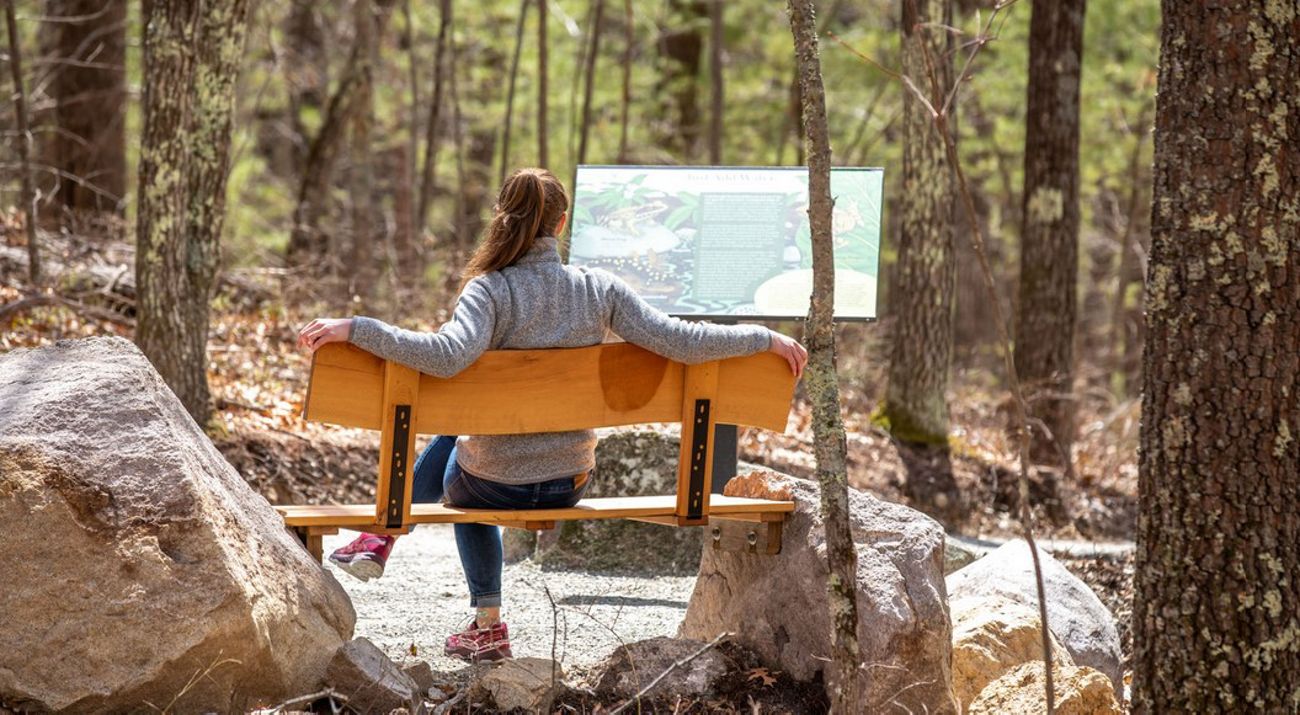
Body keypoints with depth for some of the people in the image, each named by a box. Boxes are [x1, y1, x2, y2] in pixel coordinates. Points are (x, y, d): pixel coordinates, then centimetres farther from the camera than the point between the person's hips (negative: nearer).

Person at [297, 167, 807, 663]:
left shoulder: (491, 290, -16)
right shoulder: (600, 289, -7)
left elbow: (446, 356, -33)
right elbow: (678, 341, -10)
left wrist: (353, 329, -31)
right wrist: (766, 339, 1)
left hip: (494, 484, -3)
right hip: (569, 483, 3)